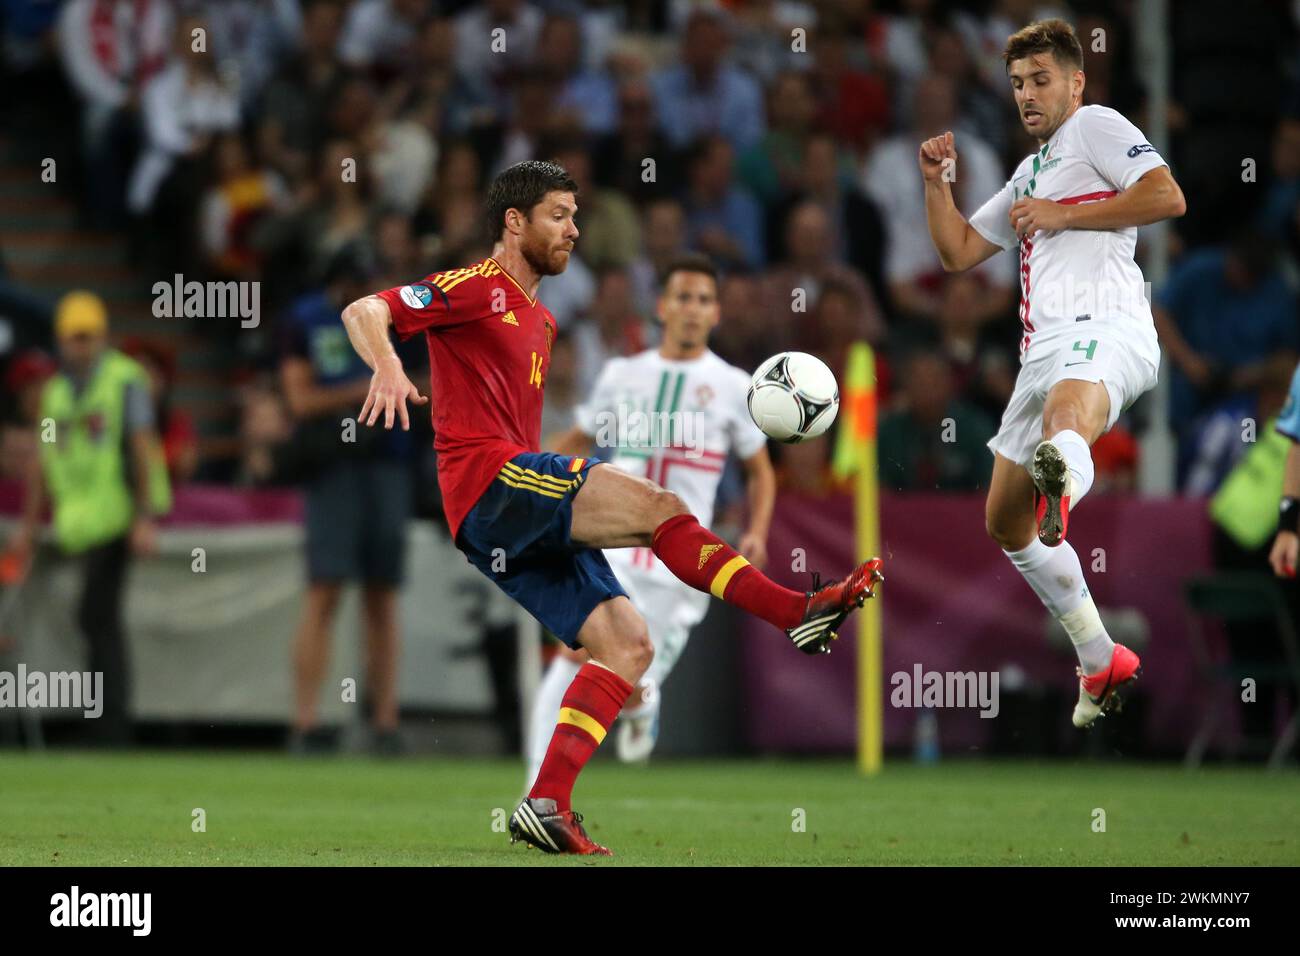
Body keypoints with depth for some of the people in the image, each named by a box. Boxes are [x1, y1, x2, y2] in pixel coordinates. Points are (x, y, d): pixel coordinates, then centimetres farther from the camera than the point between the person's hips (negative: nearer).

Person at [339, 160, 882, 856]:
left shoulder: (540, 321, 27)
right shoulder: (478, 288, 0)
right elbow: (364, 313, -9)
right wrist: (388, 369, -28)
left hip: (522, 523, 9)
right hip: (489, 480, -9)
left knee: (626, 646, -3)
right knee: (656, 505, -23)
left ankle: (547, 806, -10)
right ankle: (802, 612, -25)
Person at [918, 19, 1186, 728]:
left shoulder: (1095, 126, 8)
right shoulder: (1029, 175, 33)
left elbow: (1167, 196, -7)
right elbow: (958, 252, 35)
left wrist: (1064, 215, -6)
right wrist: (937, 184, 19)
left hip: (1103, 325, -9)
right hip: (1044, 346, 9)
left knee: (1066, 419, -44)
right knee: (1005, 520, 12)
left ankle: (1061, 484, -79)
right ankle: (1101, 662, 22)